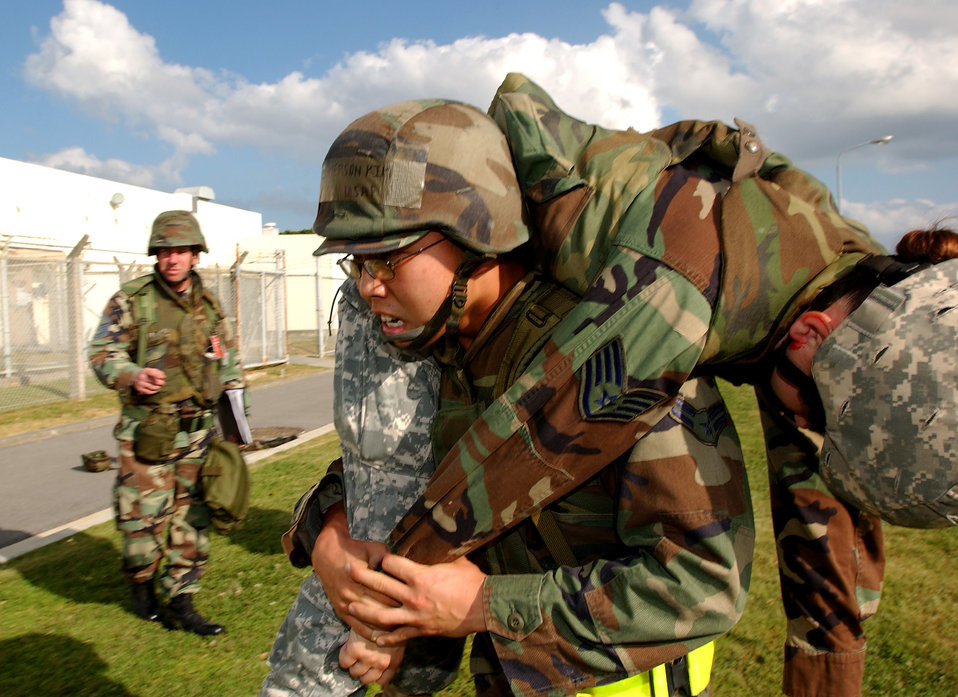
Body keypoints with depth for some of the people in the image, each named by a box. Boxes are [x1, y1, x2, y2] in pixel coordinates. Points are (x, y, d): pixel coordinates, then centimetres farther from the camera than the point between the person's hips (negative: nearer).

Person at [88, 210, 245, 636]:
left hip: (197, 431, 4)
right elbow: (101, 352, -3)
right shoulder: (132, 300, -3)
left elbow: (229, 364, 17)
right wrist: (132, 376, -24)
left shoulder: (209, 306, 9)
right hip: (147, 431, -3)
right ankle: (141, 584, 31)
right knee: (144, 517, 1)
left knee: (191, 520, 7)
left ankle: (180, 605, 18)